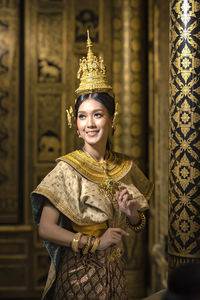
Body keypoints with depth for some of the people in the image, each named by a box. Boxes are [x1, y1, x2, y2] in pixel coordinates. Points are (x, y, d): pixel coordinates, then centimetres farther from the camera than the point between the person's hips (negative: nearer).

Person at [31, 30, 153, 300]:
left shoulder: (125, 167, 1)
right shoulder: (67, 169, -14)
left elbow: (137, 224, 13)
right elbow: (45, 229, -17)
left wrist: (133, 214, -9)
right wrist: (95, 243, -21)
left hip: (113, 274, 5)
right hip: (78, 274, -4)